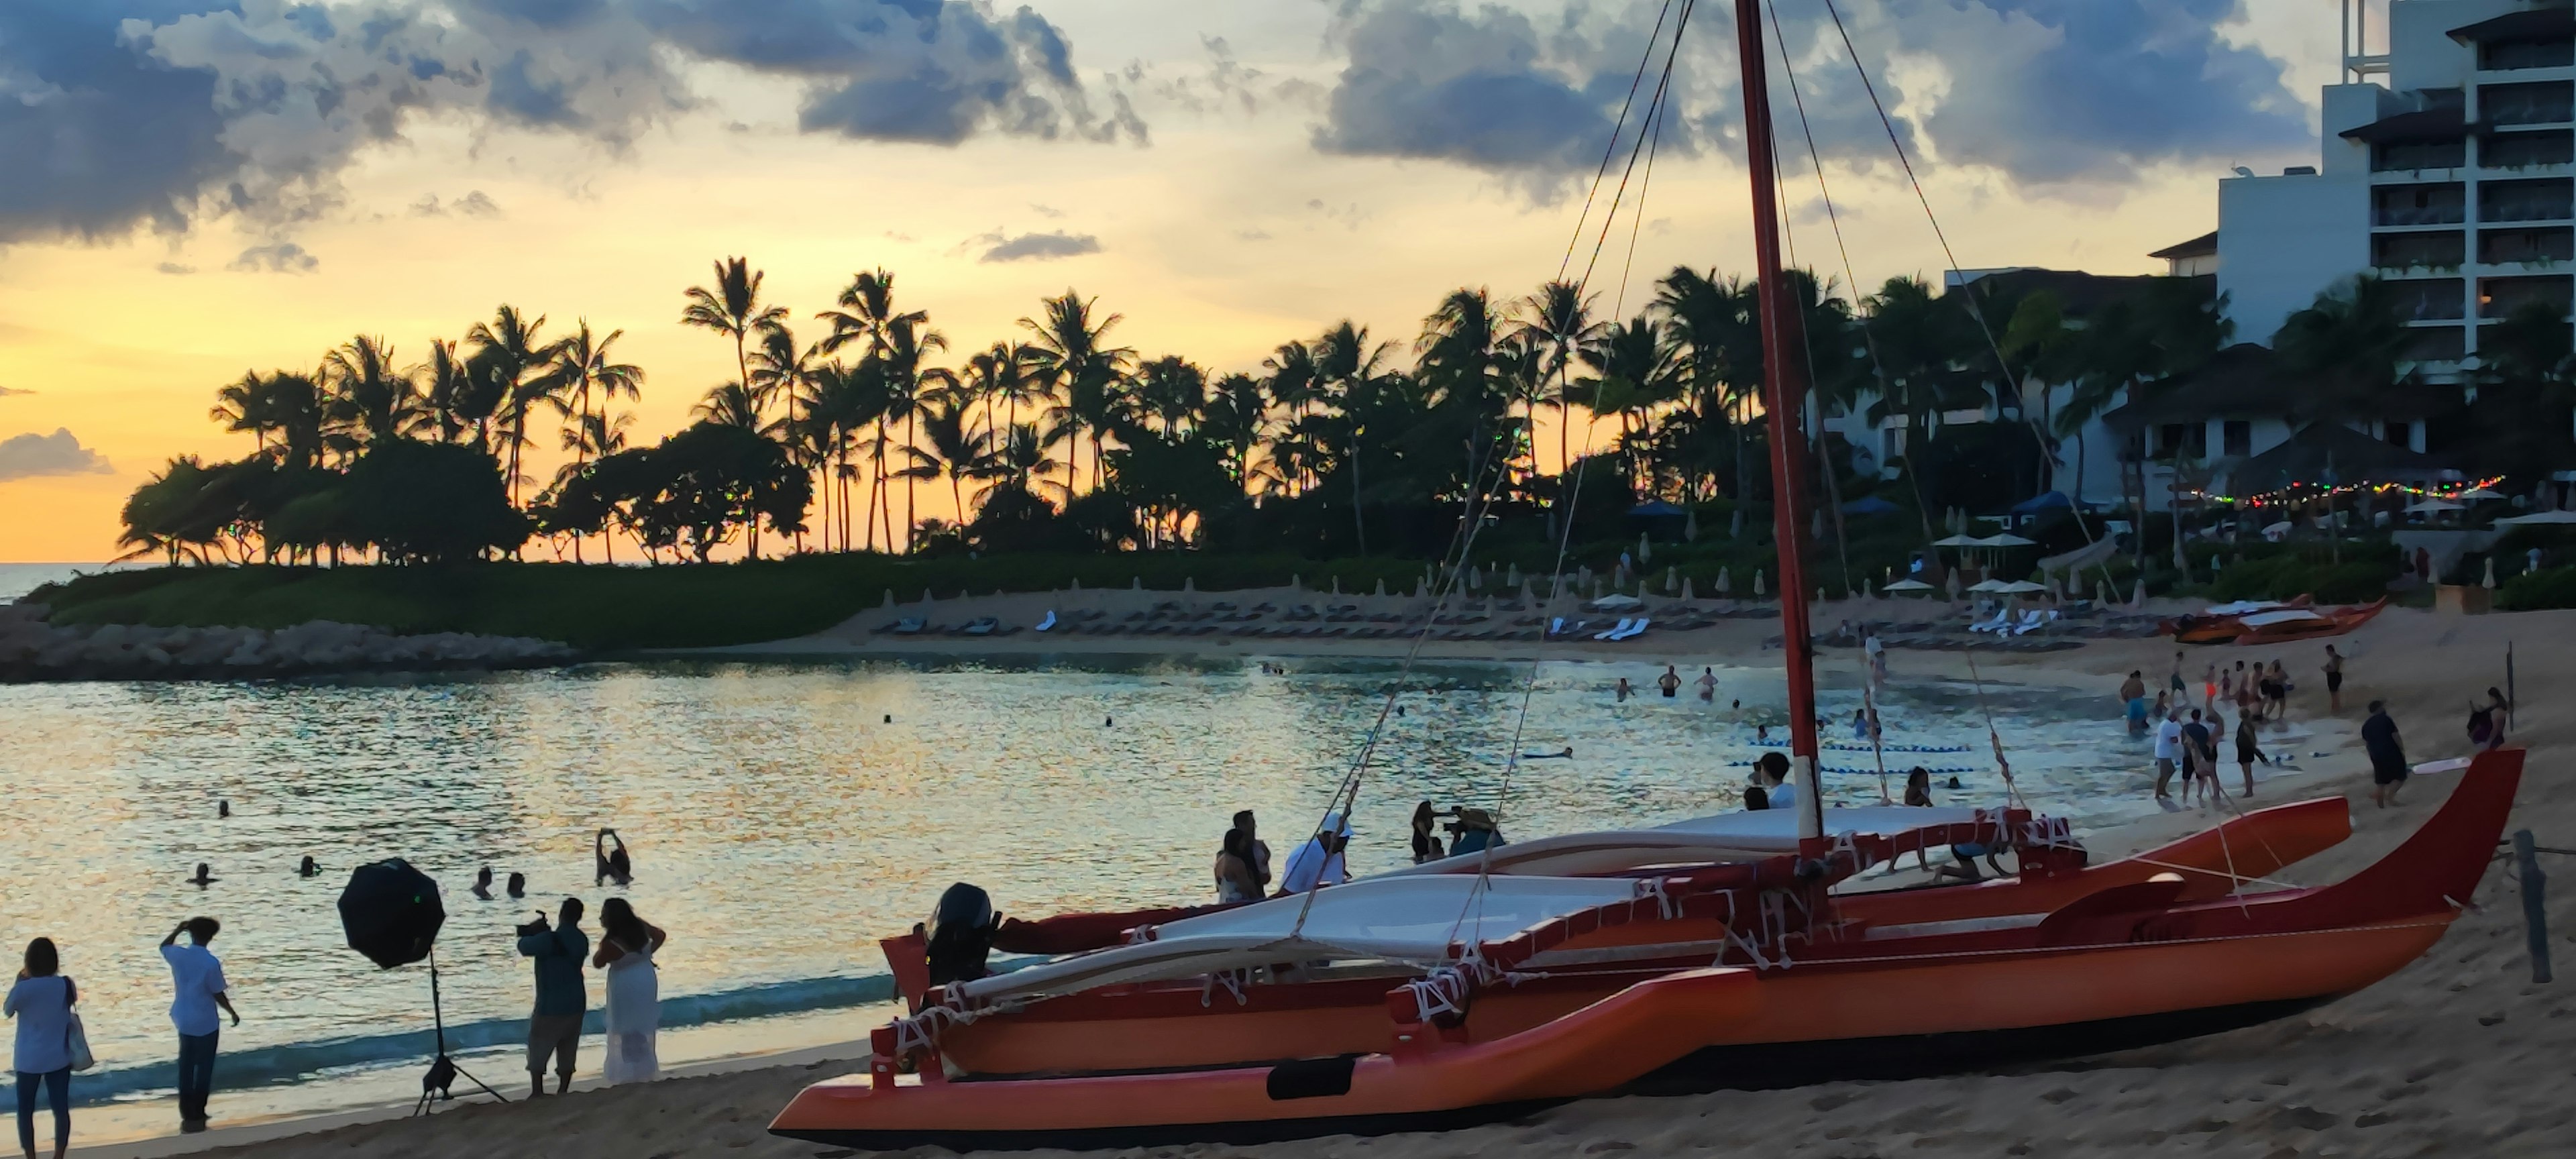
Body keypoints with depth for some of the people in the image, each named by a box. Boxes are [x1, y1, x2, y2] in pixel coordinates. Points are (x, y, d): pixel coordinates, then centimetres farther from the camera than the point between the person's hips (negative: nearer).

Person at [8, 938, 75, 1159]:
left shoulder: (23, 989, -17)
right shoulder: (65, 985, -10)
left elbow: (8, 1010, 1)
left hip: (29, 1060, -2)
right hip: (59, 1058, 2)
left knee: (25, 1110, 13)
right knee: (61, 1108, 9)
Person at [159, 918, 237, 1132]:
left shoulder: (178, 955, -8)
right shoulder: (211, 963, -22)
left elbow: (164, 946, 17)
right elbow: (218, 995, -15)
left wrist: (178, 930, 22)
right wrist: (233, 1013, 0)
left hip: (184, 1020, 5)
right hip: (205, 1023, -5)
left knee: (186, 1066, 17)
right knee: (204, 1068, 7)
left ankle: (187, 1113, 24)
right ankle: (196, 1116, 9)